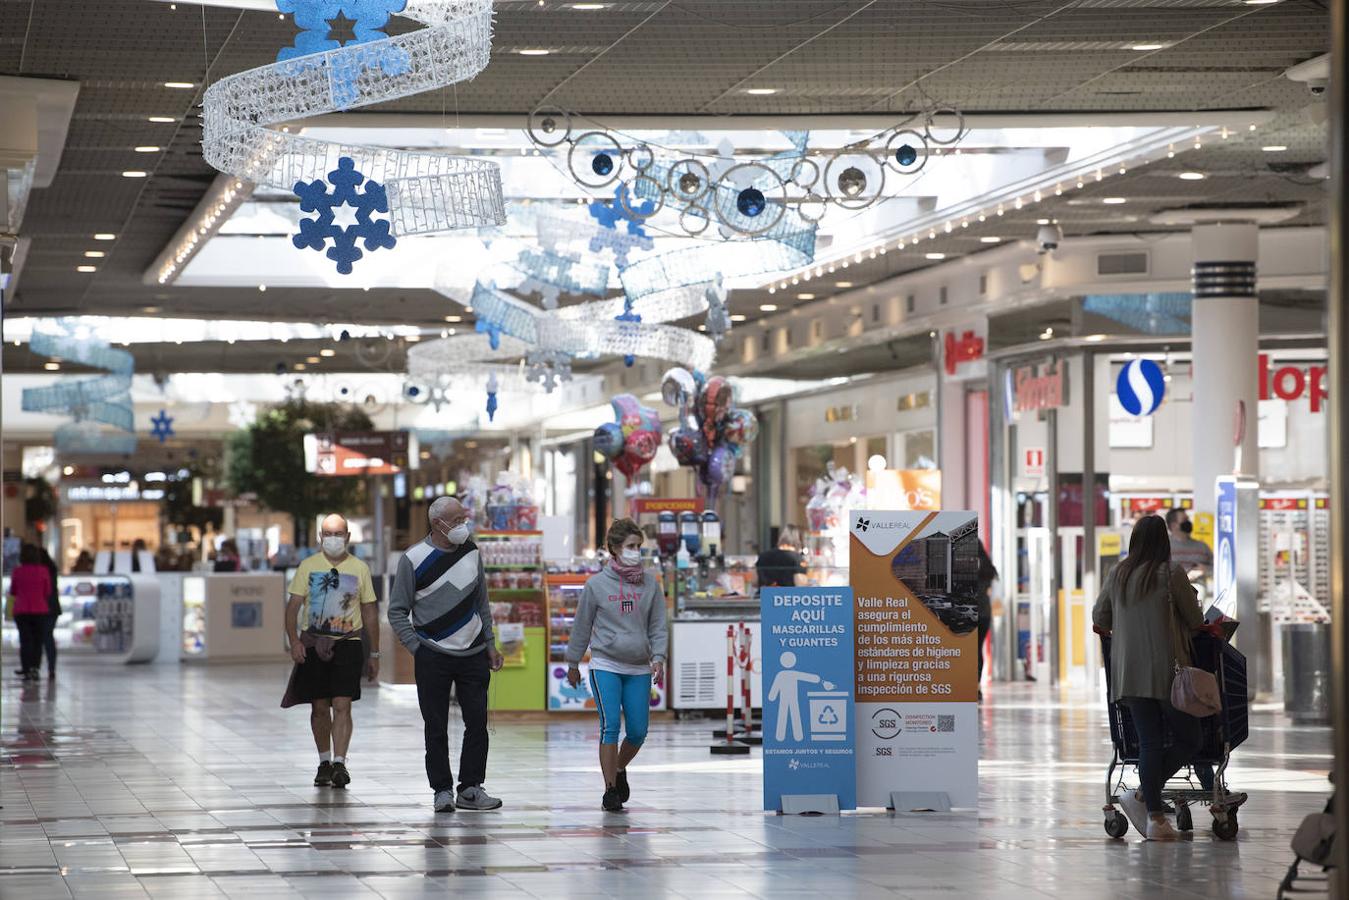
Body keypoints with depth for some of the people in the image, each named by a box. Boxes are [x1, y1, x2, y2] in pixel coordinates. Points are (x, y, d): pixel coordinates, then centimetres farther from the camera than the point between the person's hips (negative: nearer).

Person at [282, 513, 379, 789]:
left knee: (342, 705, -12)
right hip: (313, 643, 1)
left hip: (347, 644, -1)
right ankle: (324, 763, 19)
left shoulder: (360, 569, 6)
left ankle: (339, 763, -16)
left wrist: (374, 654, 9)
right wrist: (293, 641, -11)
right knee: (319, 707, 6)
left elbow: (370, 614, 11)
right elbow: (293, 606, 3)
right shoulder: (308, 566, 5)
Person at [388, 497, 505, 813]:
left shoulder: (471, 552, 7)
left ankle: (471, 789, 10)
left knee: (477, 722, 1)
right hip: (433, 657, -4)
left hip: (473, 655, 4)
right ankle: (442, 790, 9)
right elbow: (397, 612, -2)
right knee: (436, 728, 1)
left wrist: (490, 644, 13)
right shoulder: (413, 559, -6)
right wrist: (417, 648, -8)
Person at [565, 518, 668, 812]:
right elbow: (582, 626, 8)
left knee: (638, 732, 3)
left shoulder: (650, 583, 5)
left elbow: (658, 625, 6)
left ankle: (619, 769, 32)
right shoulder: (597, 584, -1)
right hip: (605, 666, -3)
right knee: (610, 726, -11)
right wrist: (573, 663, 14)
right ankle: (610, 789, -3)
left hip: (639, 669, 3)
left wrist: (658, 657, -9)